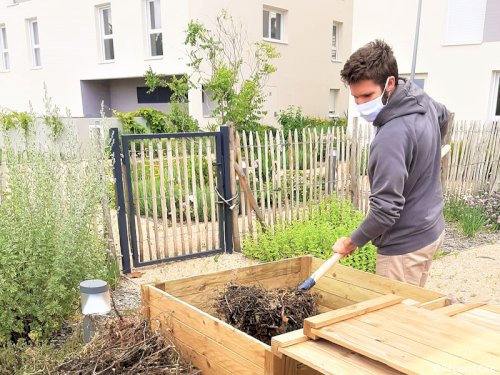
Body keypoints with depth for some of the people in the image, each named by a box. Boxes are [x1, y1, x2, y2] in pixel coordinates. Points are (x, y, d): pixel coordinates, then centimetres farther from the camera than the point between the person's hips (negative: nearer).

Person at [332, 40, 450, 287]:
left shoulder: (392, 136, -29)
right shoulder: (423, 100, 0)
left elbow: (385, 210, -28)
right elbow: (442, 117, 26)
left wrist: (352, 242, -12)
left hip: (405, 245, -9)